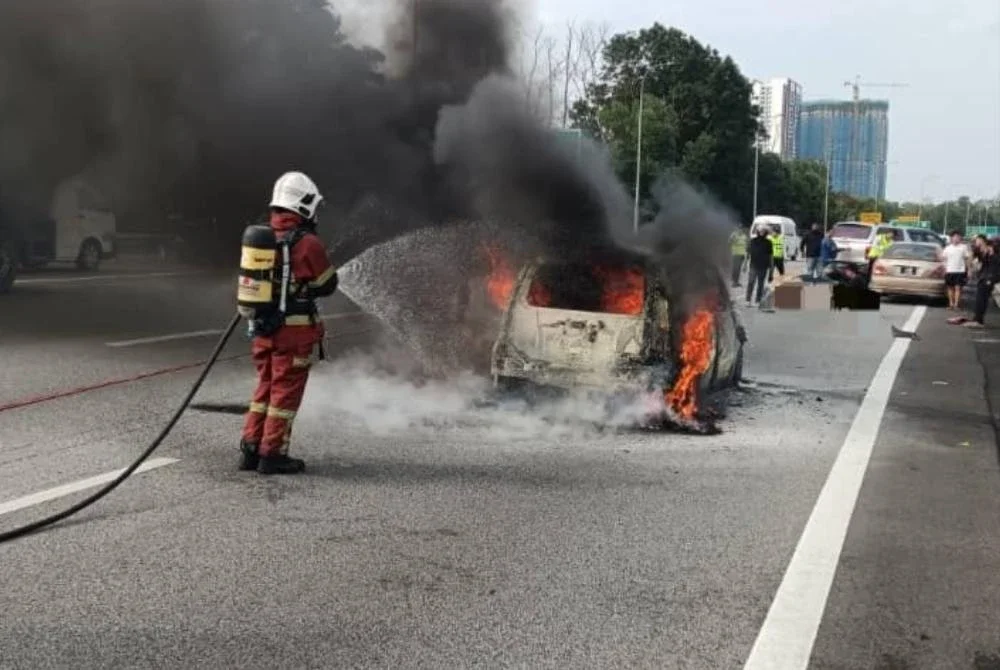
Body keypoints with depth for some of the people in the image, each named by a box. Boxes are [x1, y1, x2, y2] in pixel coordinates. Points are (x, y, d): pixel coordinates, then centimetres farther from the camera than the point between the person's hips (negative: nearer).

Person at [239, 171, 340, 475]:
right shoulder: (308, 243, -15)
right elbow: (327, 284, -5)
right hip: (295, 329, -7)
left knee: (265, 387, 17)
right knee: (286, 391, 2)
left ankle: (250, 449, 19)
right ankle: (272, 455, 6)